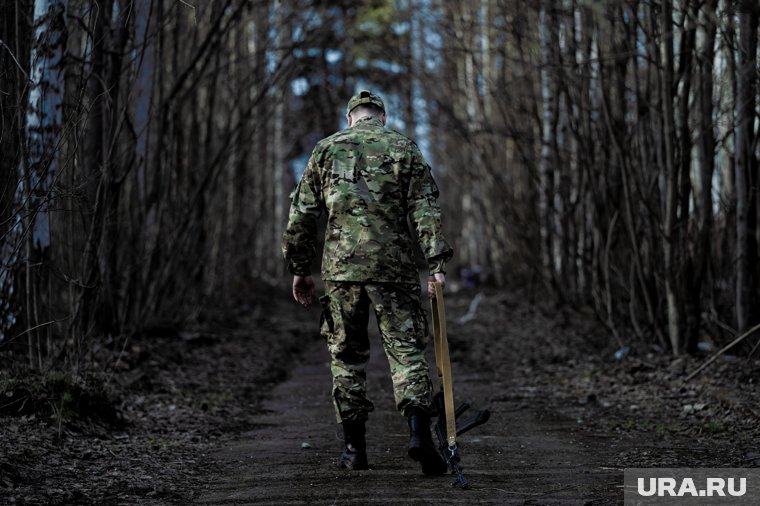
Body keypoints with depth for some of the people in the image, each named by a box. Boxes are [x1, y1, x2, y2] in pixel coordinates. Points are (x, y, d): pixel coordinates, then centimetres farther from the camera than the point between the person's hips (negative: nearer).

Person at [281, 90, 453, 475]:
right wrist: (436, 263, -7)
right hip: (394, 267, -1)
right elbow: (425, 212, -3)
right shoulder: (404, 149, 7)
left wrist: (300, 269, 14)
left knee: (346, 356, 11)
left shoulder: (326, 149, 11)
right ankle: (419, 432, -19)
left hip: (340, 268, 1)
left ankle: (354, 447, 12)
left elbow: (301, 215, 9)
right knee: (406, 350, 0)